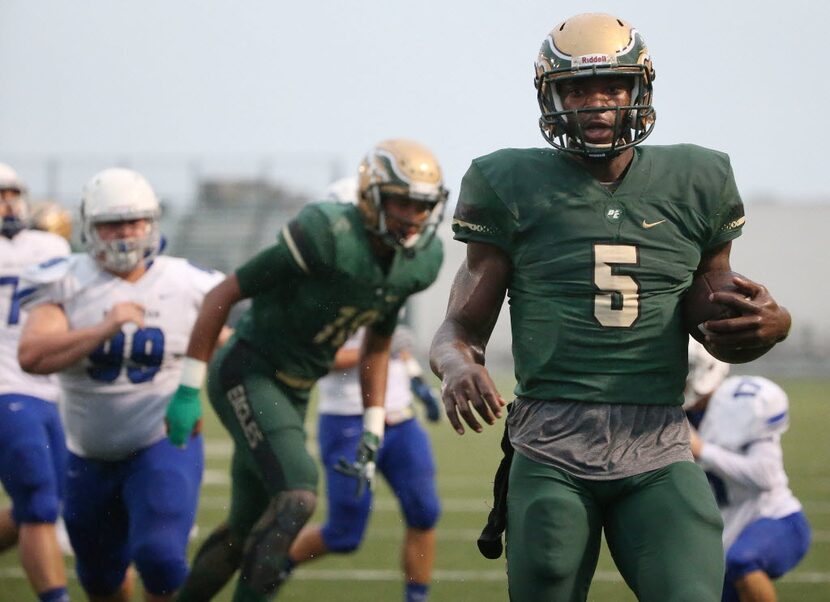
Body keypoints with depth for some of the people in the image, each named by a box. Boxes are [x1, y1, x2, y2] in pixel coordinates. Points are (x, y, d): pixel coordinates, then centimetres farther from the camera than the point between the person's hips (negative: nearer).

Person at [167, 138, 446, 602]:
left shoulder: (418, 263, -2)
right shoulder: (327, 237, -25)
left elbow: (377, 346, 15)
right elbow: (224, 295, -18)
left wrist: (373, 435, 11)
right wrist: (188, 390, -17)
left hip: (293, 392, 8)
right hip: (247, 373, -8)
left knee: (246, 530, 13)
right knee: (297, 498, -24)